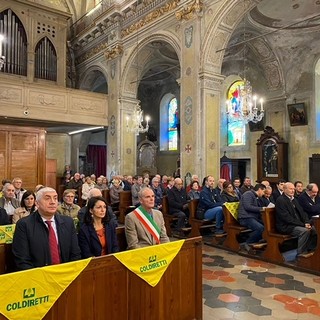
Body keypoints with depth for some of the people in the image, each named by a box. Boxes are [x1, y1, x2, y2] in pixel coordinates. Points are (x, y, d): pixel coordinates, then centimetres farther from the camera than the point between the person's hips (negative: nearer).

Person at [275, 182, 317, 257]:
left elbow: (302, 212, 14)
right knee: (305, 231, -27)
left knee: (313, 229, -6)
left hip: (298, 224, 9)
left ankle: (310, 249, 7)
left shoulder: (294, 199, 16)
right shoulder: (280, 200, -13)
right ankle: (301, 253, -15)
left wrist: (307, 222, -6)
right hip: (285, 226, -9)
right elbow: (287, 218, -20)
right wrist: (303, 224, -19)